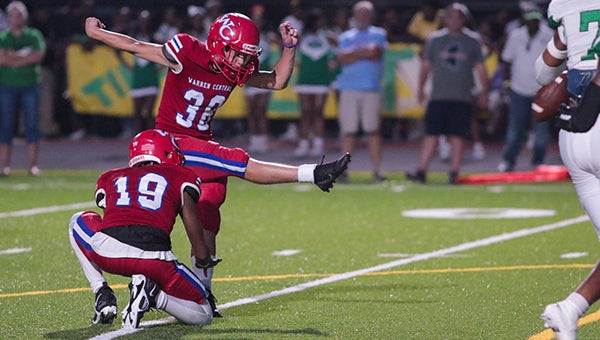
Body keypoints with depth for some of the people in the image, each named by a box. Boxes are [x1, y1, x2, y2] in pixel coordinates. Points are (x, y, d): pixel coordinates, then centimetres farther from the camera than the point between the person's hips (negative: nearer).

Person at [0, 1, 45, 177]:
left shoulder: (34, 36, 8)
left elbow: (38, 55, -8)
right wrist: (25, 56, -7)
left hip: (30, 85, 0)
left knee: (32, 125, -3)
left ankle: (33, 165, 0)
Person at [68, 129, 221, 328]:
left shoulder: (110, 179, 32)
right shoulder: (181, 178, 23)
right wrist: (204, 260, 36)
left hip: (106, 252, 2)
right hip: (153, 257, -2)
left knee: (79, 222, 39)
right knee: (203, 315, 20)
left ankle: (103, 296, 20)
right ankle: (153, 294, -9)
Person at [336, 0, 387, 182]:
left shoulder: (378, 34, 11)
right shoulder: (345, 37, 16)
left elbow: (376, 53, -7)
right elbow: (343, 59, -1)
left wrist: (354, 53, -1)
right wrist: (365, 53, -5)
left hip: (371, 89, -2)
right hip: (349, 90, 2)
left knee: (372, 130, -5)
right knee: (348, 131, 0)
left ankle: (377, 170, -5)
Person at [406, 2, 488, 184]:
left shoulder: (473, 41, 6)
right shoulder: (435, 40, 7)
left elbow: (480, 68, 9)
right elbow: (426, 65, 14)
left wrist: (484, 92, 4)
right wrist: (421, 88, 10)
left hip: (462, 99, -1)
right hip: (438, 98, 1)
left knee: (458, 137, -1)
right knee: (431, 135, -1)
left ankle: (454, 173, 3)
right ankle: (421, 171, 0)